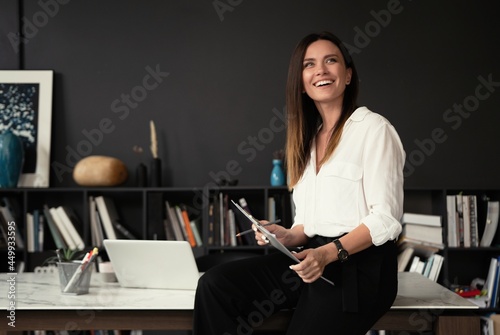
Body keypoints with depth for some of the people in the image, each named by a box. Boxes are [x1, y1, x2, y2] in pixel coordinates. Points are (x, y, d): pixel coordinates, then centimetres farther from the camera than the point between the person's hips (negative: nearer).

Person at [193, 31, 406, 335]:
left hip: (361, 265, -6)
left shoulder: (373, 128, -3)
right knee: (214, 285, -14)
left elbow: (385, 218, -10)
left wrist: (329, 253, -22)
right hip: (312, 257, 6)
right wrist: (289, 236, -1)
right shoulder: (308, 138, 19)